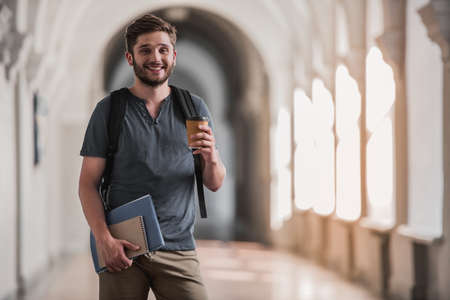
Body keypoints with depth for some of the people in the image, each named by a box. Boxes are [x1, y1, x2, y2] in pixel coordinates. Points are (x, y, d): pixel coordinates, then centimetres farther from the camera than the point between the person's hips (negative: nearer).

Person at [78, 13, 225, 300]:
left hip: (178, 249, 1)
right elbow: (88, 183, 1)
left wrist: (211, 158, -14)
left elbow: (215, 184, 9)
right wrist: (104, 238, -13)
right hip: (122, 250, -1)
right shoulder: (109, 110, 3)